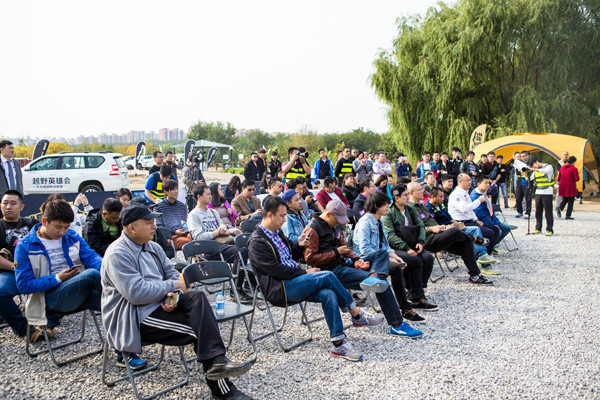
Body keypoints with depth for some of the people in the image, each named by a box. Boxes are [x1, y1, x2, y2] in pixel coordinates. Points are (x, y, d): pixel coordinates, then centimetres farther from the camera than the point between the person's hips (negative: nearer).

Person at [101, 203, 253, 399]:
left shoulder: (152, 247, 15)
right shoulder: (117, 254, -13)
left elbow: (171, 273, 14)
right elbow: (136, 293, -23)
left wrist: (174, 294, -10)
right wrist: (171, 286, -12)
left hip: (162, 303, 8)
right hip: (135, 317, -7)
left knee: (197, 297, -22)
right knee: (198, 328, -23)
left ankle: (216, 361, -29)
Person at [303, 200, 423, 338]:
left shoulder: (331, 226, 17)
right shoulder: (312, 229, -11)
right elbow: (310, 259, -17)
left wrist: (356, 259, 2)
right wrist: (336, 252, -14)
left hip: (344, 263, 10)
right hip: (334, 271, -10)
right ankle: (397, 325, -11)